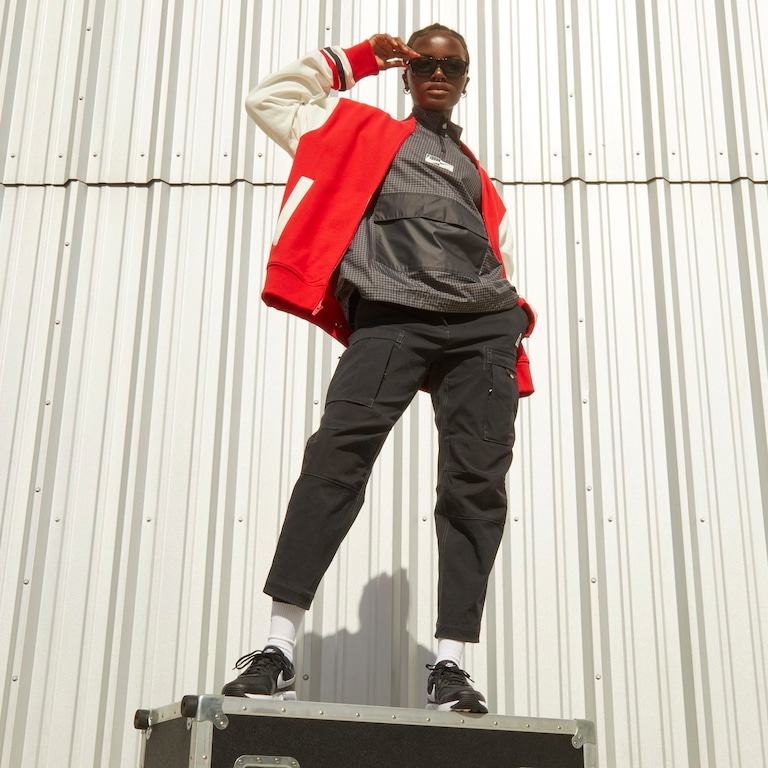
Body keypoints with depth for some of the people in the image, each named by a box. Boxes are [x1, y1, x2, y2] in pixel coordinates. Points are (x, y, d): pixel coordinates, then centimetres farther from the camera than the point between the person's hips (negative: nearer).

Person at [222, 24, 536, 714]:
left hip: (483, 327, 4)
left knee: (477, 484, -8)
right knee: (338, 456, -21)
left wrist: (517, 318, 10)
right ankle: (278, 648, -20)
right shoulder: (366, 132, 26)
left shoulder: (475, 173, 33)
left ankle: (452, 663, -6)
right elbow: (268, 99, 24)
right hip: (390, 319, -3)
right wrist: (355, 59, 24)